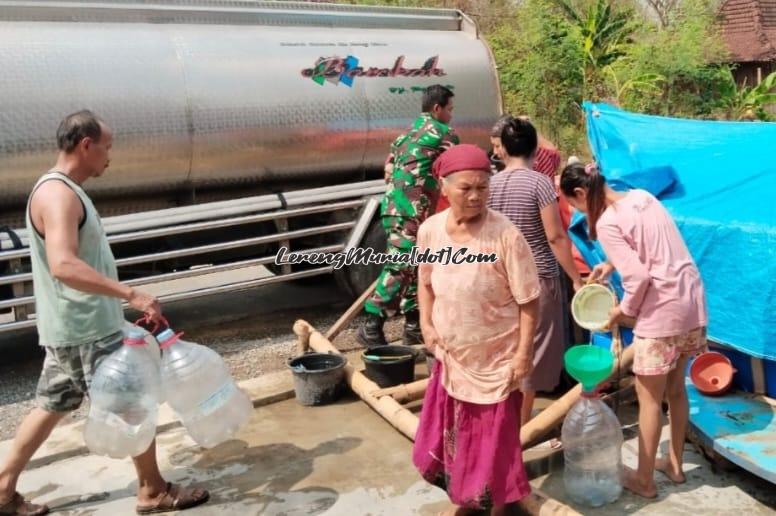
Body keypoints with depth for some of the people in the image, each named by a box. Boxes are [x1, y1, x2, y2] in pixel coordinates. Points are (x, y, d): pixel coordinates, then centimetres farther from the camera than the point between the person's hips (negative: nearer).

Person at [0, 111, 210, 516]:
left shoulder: (63, 190, 12)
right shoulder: (58, 193, -21)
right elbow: (63, 265, -35)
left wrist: (122, 297, 23)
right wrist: (130, 294, -37)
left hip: (74, 327, 10)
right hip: (85, 330, -10)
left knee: (52, 406, 19)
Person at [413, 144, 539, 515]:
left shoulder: (505, 235, -21)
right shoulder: (431, 230, -8)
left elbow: (528, 301, -15)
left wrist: (524, 353, -16)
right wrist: (426, 325, -2)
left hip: (496, 358, -4)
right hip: (451, 355, 5)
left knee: (494, 437, 11)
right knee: (452, 432, 19)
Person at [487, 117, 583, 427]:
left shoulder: (491, 184, 0)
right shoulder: (539, 182, -14)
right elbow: (555, 236, -16)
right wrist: (576, 278, -8)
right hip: (538, 278, -5)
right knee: (533, 351, 7)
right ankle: (521, 423, 16)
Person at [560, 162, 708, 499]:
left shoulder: (607, 224, -16)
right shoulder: (642, 196, 7)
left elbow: (639, 277, -21)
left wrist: (623, 311, -5)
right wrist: (612, 263, 17)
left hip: (663, 311, -8)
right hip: (693, 301, 9)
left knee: (649, 398, 7)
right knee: (675, 388, 22)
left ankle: (644, 479, 20)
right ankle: (675, 464, 37)